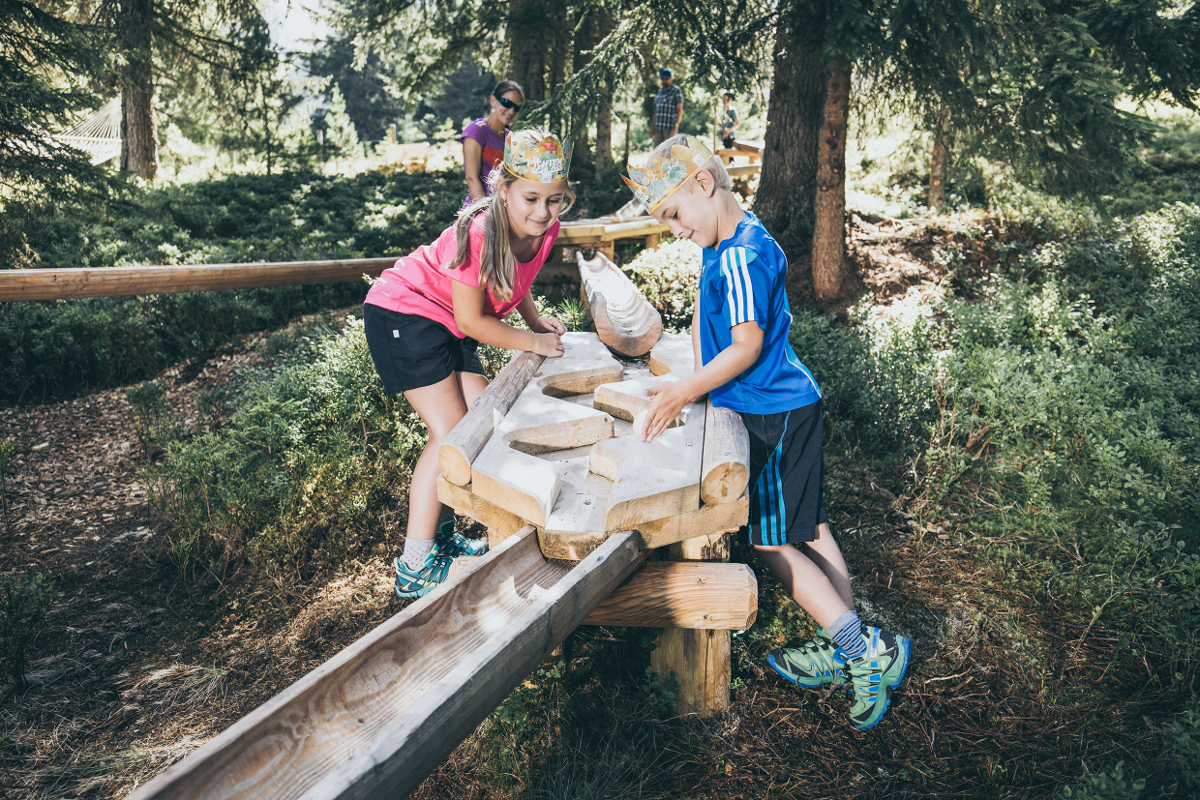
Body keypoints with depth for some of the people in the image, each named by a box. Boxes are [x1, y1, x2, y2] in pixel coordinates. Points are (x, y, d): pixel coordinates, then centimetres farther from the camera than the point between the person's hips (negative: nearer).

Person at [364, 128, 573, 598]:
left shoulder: (544, 229, -7)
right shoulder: (478, 234, -31)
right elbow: (471, 320, -22)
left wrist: (536, 320, 0)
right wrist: (532, 341, -14)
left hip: (447, 327, 8)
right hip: (403, 313, -8)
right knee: (452, 432, -14)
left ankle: (439, 533, 21)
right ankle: (415, 567, -7)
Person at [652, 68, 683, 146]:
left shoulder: (676, 90, -1)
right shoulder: (660, 91, 20)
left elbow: (680, 110, -7)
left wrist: (675, 126, -16)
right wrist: (653, 126, 18)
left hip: (670, 128, -7)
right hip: (658, 128, 7)